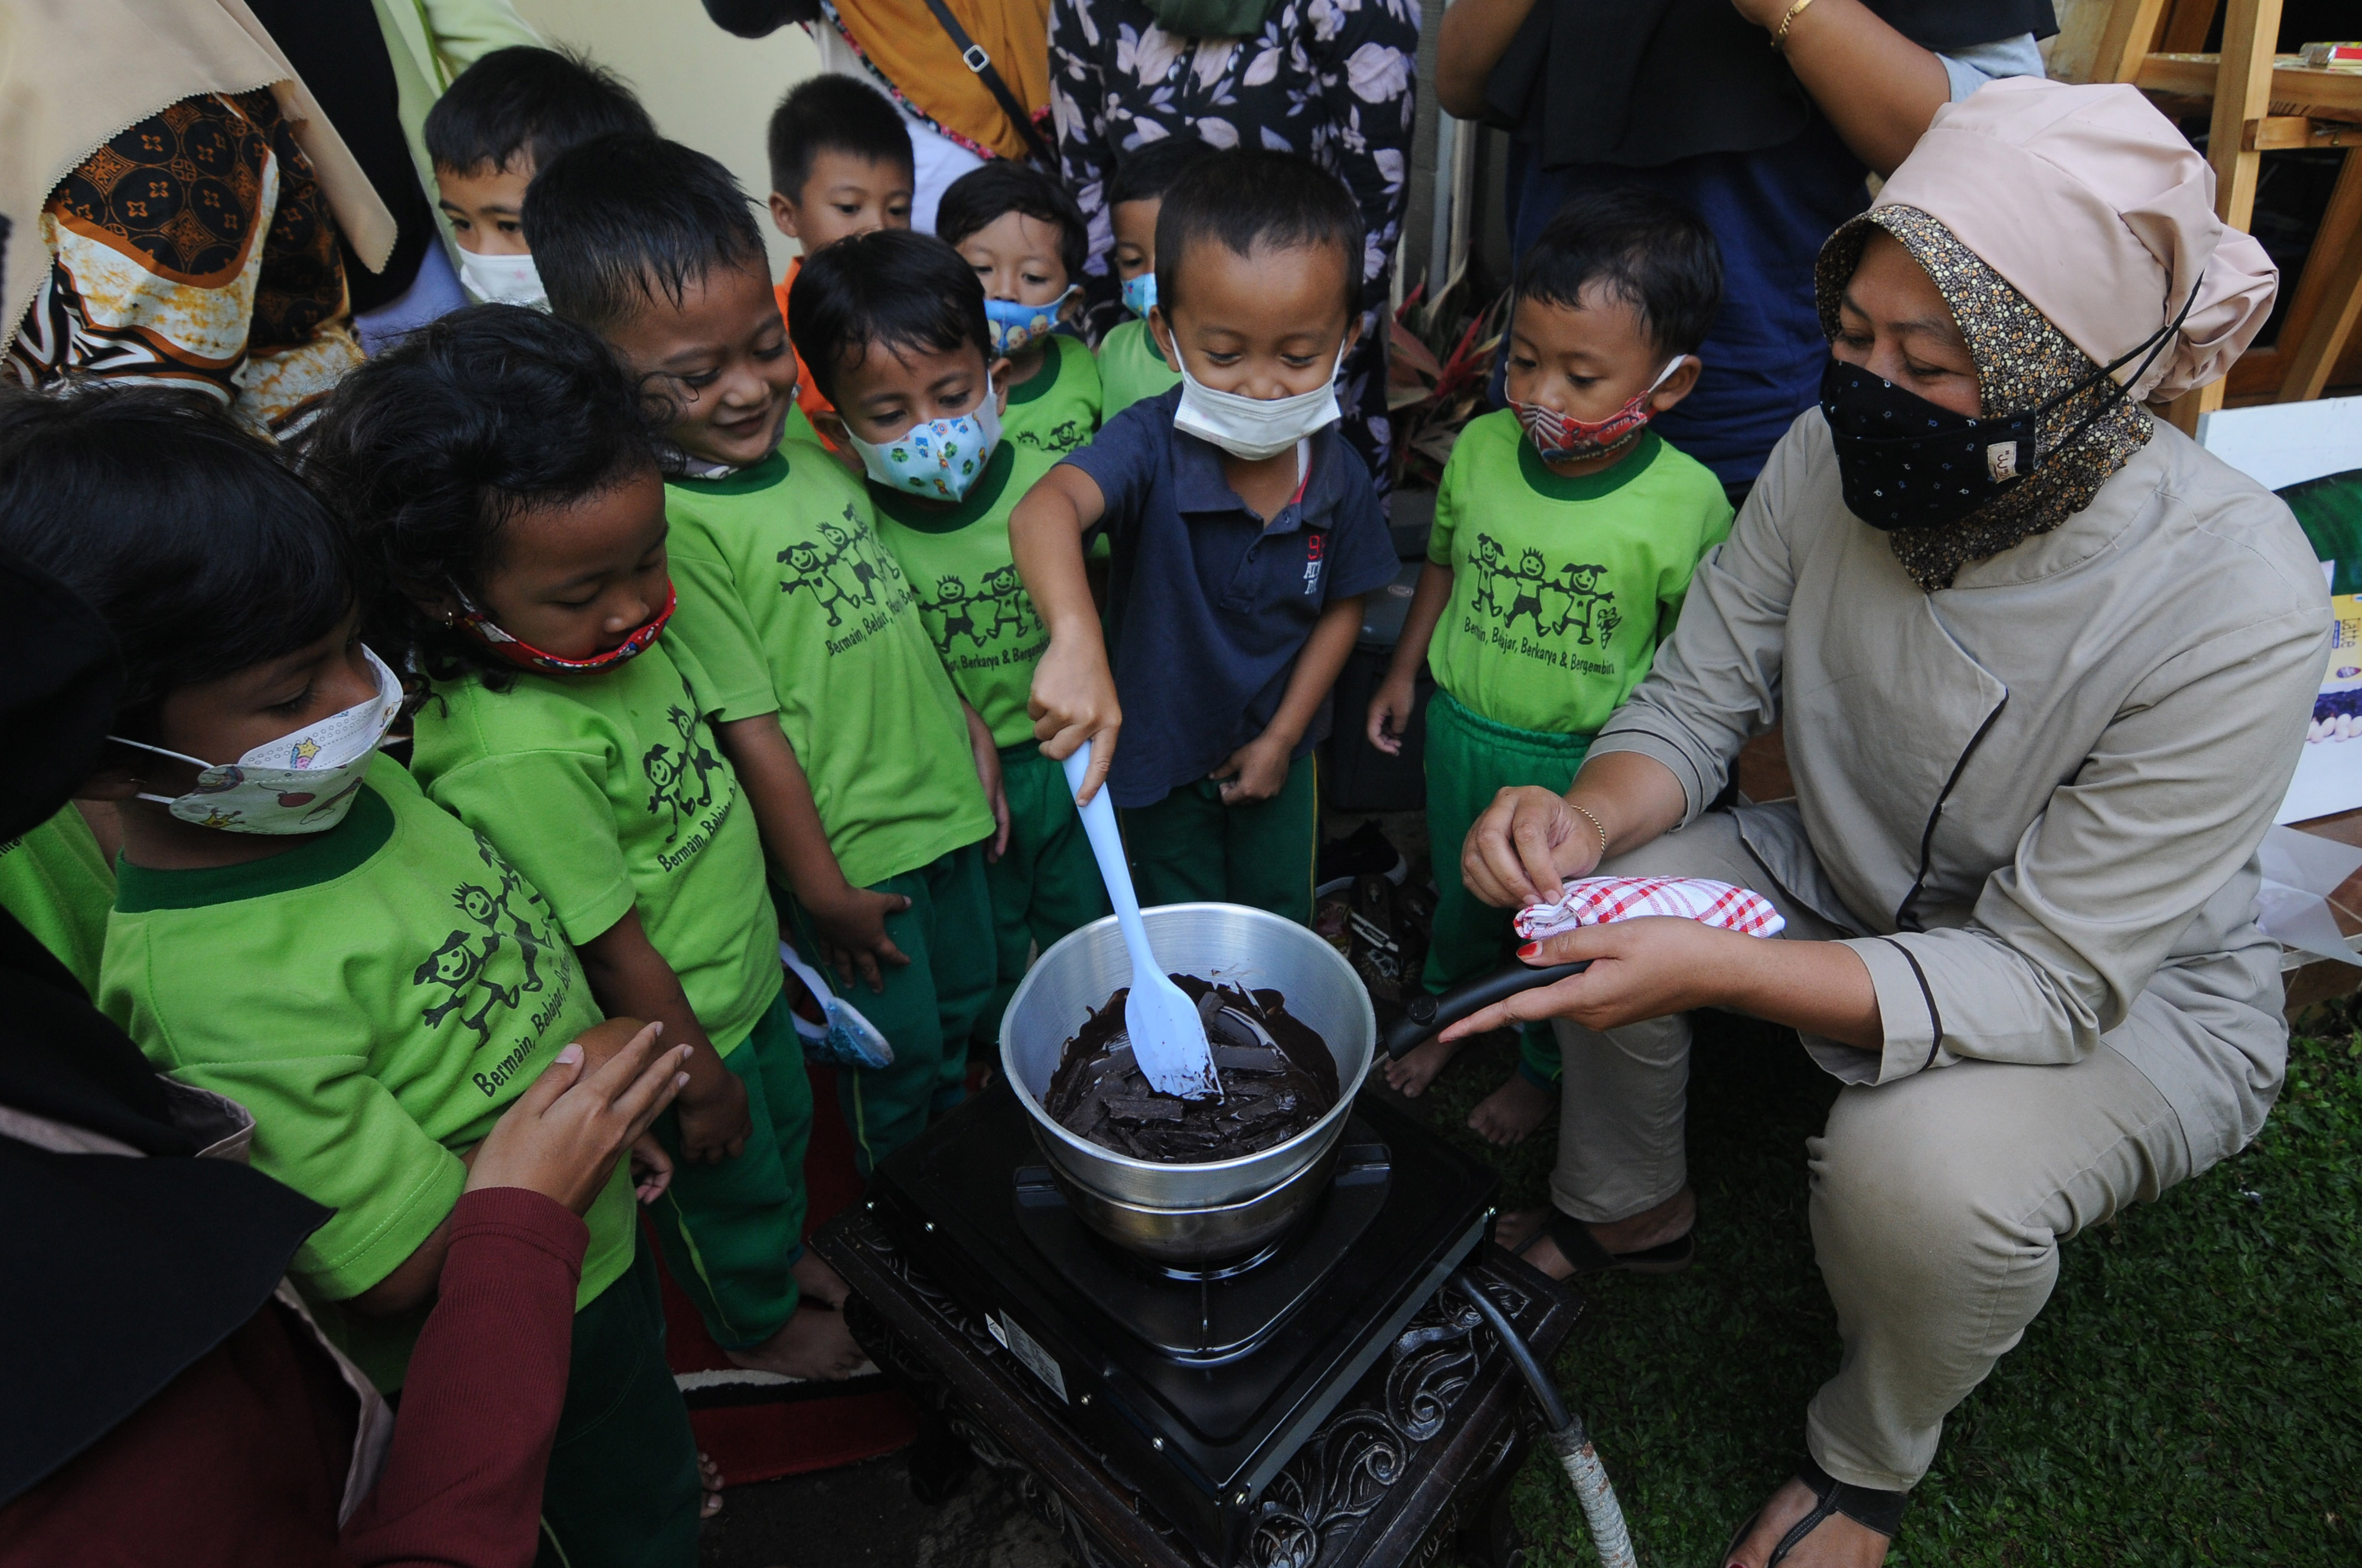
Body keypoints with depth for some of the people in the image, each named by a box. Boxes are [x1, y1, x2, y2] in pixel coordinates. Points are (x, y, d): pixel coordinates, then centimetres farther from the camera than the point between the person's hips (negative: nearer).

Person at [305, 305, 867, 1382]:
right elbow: (612, 946, -27)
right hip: (678, 1028, -7)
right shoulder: (519, 753, -37)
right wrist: (699, 1071, -14)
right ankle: (756, 1325, 52)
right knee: (726, 1182, 21)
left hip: (746, 975, 7)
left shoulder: (619, 634, -12)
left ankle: (784, 1257, 61)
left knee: (783, 1129, 30)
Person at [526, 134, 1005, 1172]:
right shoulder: (668, 525, -23)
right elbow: (751, 727, -20)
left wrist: (971, 728, 11)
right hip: (848, 848, -7)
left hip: (946, 805, 7)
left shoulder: (811, 449, 0)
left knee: (965, 1016, 25)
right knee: (894, 1060, 14)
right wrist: (822, 891, -14)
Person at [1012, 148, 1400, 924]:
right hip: (1159, 748, -3)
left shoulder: (1340, 477, -15)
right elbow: (1044, 509, -48)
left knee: (1280, 920, 24)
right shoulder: (1151, 445, -28)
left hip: (1276, 749, 3)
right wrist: (1075, 638, -69)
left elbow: (1342, 607, -1)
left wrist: (1282, 738, -4)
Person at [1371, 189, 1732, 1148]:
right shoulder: (1481, 448, -12)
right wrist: (1404, 672, 9)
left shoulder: (1687, 502, -21)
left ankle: (1544, 1069, 46)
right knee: (1461, 895, 25)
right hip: (1461, 730, 3)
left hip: (1587, 758, -3)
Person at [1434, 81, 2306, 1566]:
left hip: (2136, 990, -4)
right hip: (1856, 882, 5)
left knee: (1920, 1168, -32)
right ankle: (1623, 1205, 15)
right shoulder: (1834, 457, -18)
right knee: (1598, 883, -16)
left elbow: (2049, 981, -31)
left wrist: (1715, 966, -44)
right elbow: (1692, 706, -9)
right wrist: (1592, 815, -33)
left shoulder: (2234, 604, -31)